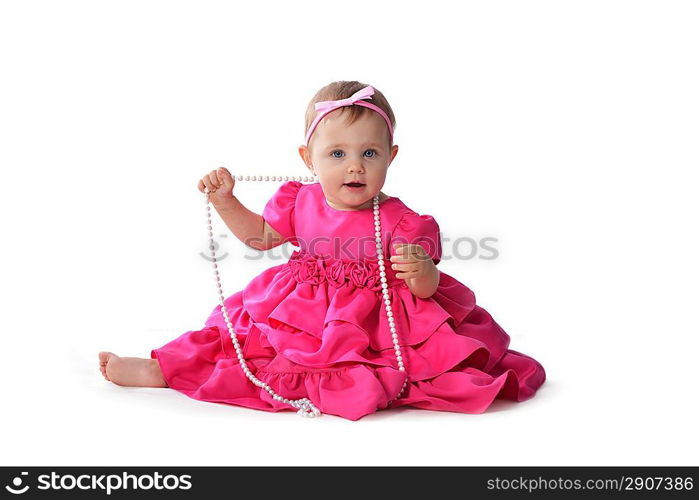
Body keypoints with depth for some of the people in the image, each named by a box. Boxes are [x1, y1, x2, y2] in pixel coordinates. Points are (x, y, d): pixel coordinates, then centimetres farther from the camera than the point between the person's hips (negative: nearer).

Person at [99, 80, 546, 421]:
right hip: (297, 316, 5)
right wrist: (224, 200, 5)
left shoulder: (402, 223, -15)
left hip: (370, 332, -5)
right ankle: (159, 369, 17)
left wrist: (420, 270, -34)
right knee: (236, 330, 2)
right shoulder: (301, 202, 0)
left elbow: (426, 289, -10)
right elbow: (259, 235, 18)